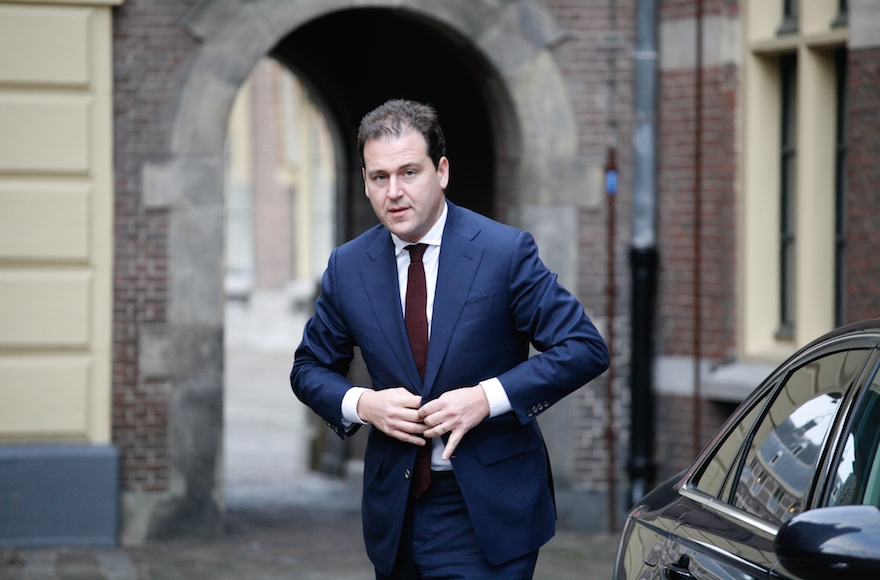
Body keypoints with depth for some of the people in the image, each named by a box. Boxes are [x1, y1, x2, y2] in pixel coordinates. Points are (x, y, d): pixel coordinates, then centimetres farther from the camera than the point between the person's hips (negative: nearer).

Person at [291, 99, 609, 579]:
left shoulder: (506, 251, -7)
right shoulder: (348, 267, 4)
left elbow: (585, 349, -9)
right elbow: (310, 369, 14)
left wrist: (488, 397, -18)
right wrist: (362, 404, -8)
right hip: (396, 513, 4)